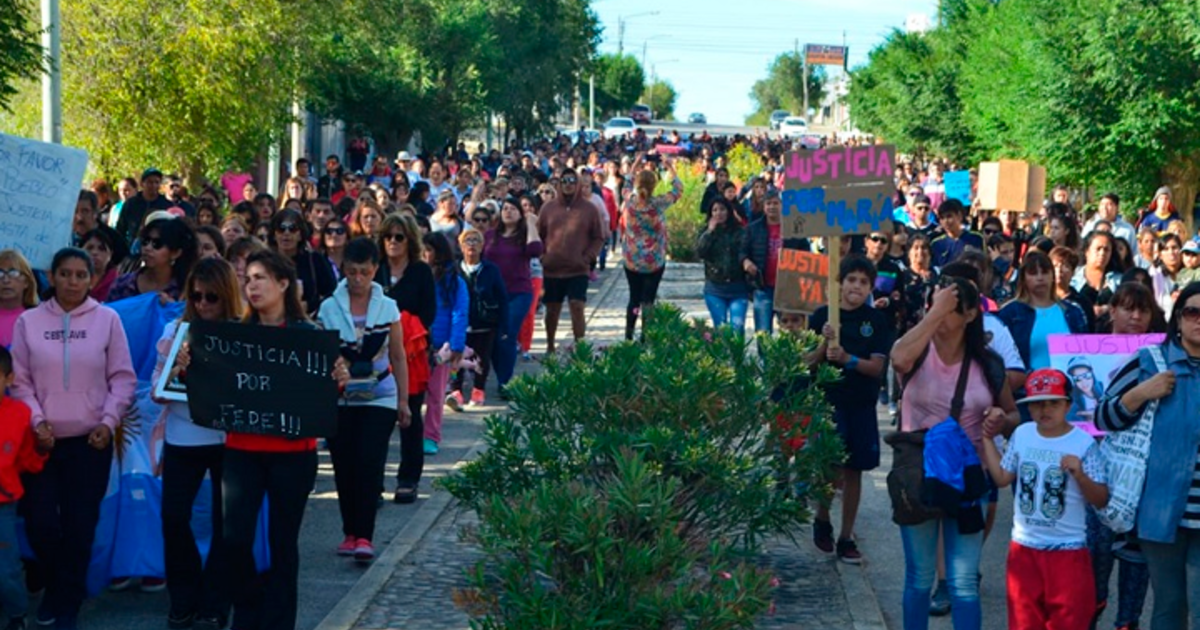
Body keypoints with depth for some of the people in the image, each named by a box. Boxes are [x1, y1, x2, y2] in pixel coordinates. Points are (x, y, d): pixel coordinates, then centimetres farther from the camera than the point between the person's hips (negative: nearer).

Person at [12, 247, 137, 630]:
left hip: (90, 440, 0)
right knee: (40, 522, -3)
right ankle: (53, 589, 24)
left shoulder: (107, 319, -1)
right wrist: (36, 420, -8)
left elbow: (123, 378, 2)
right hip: (43, 440, 1)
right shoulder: (29, 321, 2)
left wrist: (109, 421, -8)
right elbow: (19, 379, 4)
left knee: (80, 526, 4)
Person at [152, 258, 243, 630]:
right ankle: (184, 600, 18)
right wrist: (171, 378, -18)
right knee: (173, 517, 0)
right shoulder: (176, 329, 3)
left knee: (225, 522, 5)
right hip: (182, 436, 2)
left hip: (228, 436, -2)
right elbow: (158, 385, 4)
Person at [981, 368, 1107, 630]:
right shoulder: (1022, 435, 2)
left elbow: (1101, 500, -11)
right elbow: (1002, 478, 11)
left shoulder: (1083, 443, -11)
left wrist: (1079, 474, -27)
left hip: (1068, 550, -4)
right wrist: (988, 439, 12)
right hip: (1024, 547, 4)